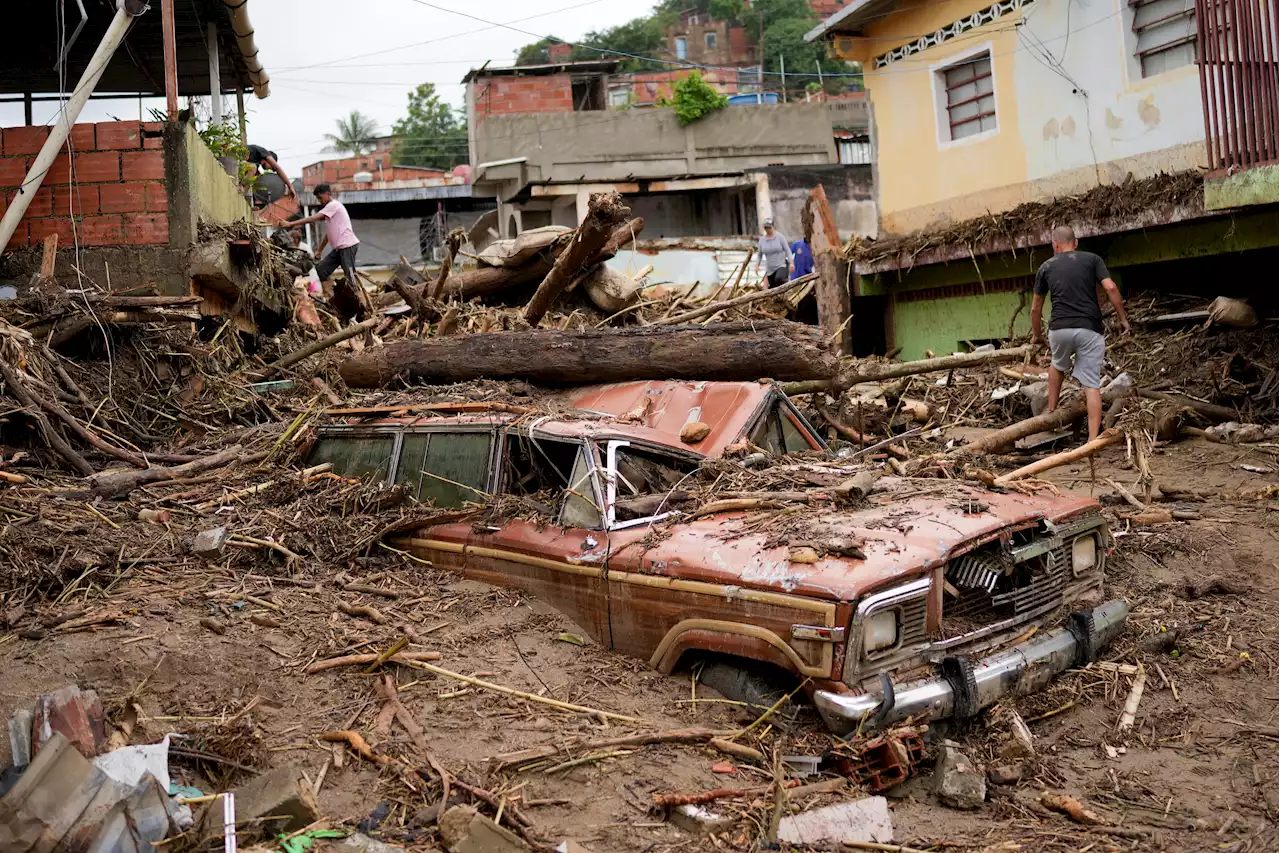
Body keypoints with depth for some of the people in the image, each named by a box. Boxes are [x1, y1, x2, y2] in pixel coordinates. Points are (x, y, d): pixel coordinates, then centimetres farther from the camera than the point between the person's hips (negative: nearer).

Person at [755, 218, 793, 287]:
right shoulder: (762, 240, 5)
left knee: (779, 279, -35)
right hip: (770, 270, 4)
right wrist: (757, 265, -1)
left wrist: (791, 263, -13)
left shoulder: (780, 237, -4)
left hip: (782, 266, -4)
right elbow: (759, 254, 14)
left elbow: (787, 250, -3)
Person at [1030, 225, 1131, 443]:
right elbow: (1111, 288, -3)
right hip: (1090, 330, -1)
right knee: (1092, 385, 0)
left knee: (1057, 366, 32)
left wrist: (1036, 335, 34)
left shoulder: (1046, 267, 15)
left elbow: (1036, 308, 21)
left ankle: (1051, 413, 30)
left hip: (1060, 329, 1)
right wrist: (1123, 318, 7)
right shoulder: (1092, 259, 10)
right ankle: (1093, 438, -7)